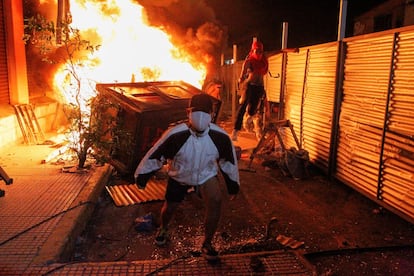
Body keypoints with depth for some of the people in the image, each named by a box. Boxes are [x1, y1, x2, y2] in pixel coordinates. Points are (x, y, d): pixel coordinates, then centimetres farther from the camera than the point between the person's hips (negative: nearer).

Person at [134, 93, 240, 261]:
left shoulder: (221, 137, -27)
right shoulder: (175, 135, -33)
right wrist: (141, 177, -5)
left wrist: (233, 186, 3)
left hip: (206, 175, 0)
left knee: (216, 201, -25)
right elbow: (155, 155, -17)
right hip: (179, 176, 0)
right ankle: (163, 229, 55)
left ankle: (207, 244, -1)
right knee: (170, 206, 15)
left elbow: (229, 161, -8)